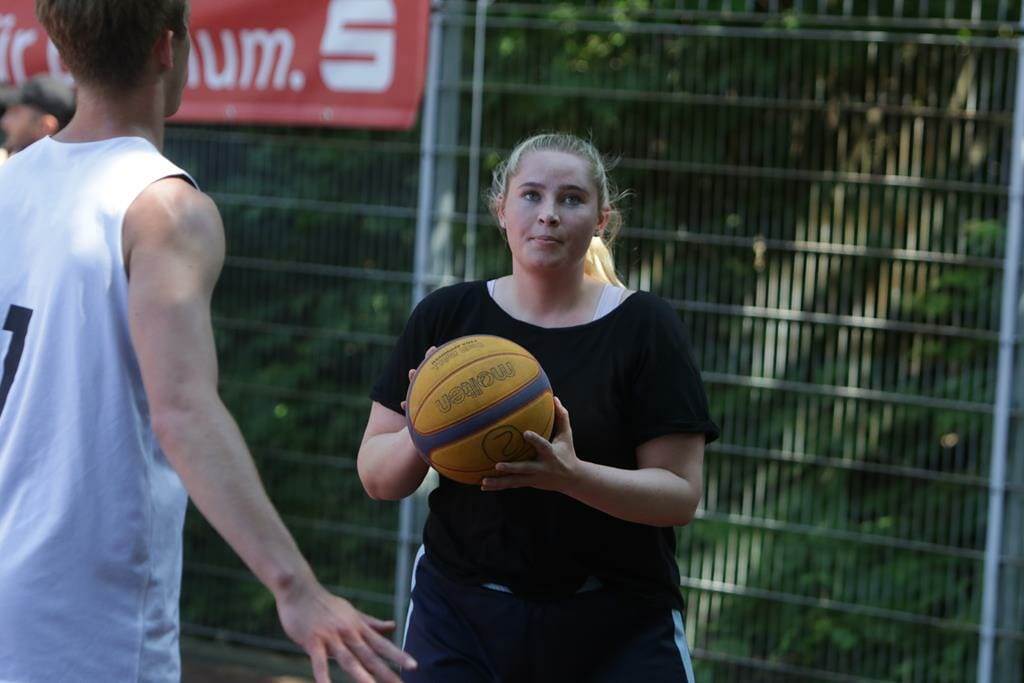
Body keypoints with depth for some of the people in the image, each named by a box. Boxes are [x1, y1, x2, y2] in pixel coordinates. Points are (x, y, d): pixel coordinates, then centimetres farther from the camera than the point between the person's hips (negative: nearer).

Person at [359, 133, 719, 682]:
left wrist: (573, 476, -24)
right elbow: (377, 478, 4)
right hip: (461, 612, 1)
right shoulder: (445, 316, 3)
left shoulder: (644, 326, -2)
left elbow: (680, 495, -8)